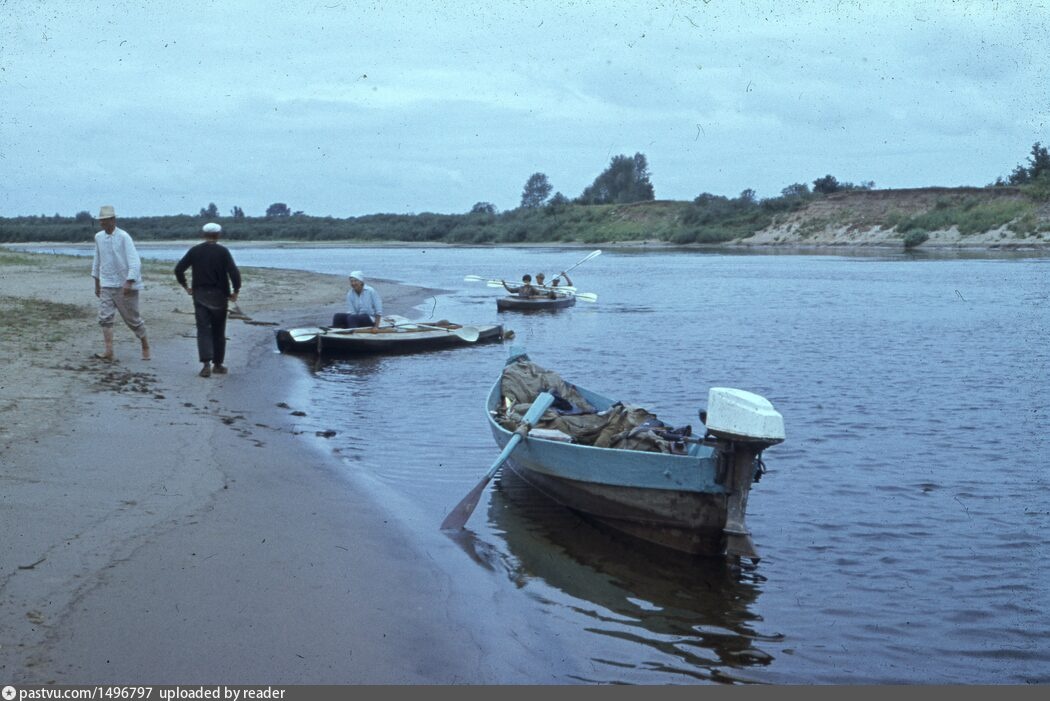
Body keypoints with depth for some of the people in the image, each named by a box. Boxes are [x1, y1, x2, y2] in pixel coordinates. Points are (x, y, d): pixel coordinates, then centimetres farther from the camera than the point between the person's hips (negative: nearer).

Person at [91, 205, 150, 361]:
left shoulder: (124, 237, -13)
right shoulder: (99, 237, 5)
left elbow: (134, 262, -18)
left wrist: (129, 283, -27)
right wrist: (96, 283, 19)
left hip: (125, 285, -5)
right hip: (107, 285, 5)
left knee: (132, 318, 5)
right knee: (105, 317, -9)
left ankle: (145, 346, 24)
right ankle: (108, 351, -12)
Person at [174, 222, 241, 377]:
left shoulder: (195, 251, 1)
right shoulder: (223, 251, -6)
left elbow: (178, 269, 0)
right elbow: (234, 272, -16)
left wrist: (185, 286, 12)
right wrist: (236, 291, -5)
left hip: (200, 296, 1)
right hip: (219, 296, -1)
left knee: (203, 330, -1)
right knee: (218, 331, 11)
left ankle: (206, 363, -17)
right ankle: (218, 364, 18)